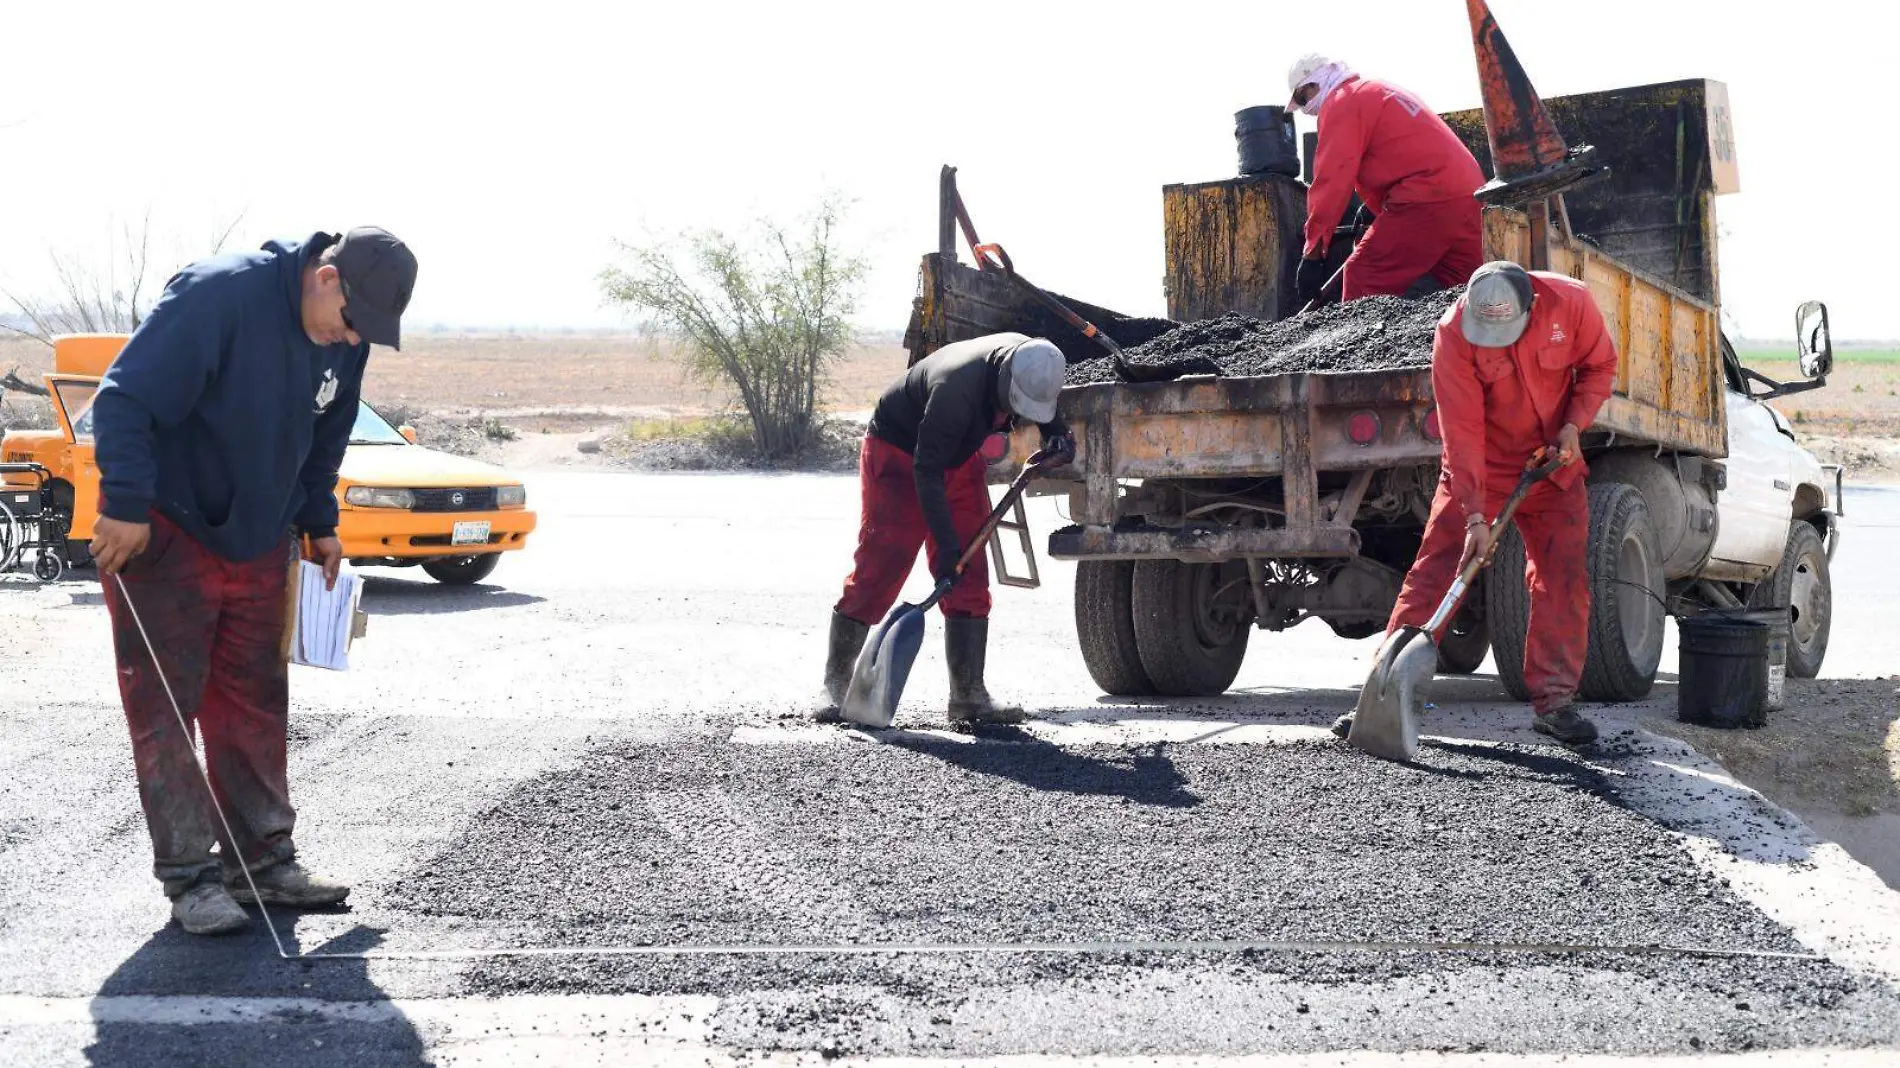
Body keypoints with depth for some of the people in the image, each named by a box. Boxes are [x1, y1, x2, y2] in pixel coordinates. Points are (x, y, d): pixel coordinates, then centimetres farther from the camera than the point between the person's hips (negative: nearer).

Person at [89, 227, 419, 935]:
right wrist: (127, 505, -30)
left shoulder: (347, 343, 0)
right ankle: (189, 876, -1)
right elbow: (125, 399, -25)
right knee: (165, 706, -4)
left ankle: (265, 859, 17)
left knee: (256, 704, 9)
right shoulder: (217, 295, -24)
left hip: (257, 542, 7)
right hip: (163, 532, -7)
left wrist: (320, 524, 11)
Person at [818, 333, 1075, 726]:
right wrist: (947, 544, -34)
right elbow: (926, 471, -33)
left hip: (959, 458, 7)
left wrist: (1057, 433, -8)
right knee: (877, 570, -10)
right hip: (897, 454, -7)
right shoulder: (957, 387, -38)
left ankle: (969, 697, -1)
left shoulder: (1030, 360, -15)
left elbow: (1043, 412, 12)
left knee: (970, 579, -2)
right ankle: (835, 686, 2)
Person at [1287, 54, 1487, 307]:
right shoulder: (1379, 91, 28)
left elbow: (1333, 179, -10)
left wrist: (1313, 252, -10)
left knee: (1363, 280, -5)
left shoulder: (1341, 102, -1)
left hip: (1426, 199, -9)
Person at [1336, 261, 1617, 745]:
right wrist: (1474, 514, -27)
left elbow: (1600, 365, 1)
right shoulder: (1454, 333, -25)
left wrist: (1575, 423, -14)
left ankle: (1553, 701, 5)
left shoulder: (1570, 302, -19)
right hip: (1480, 467, -2)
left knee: (1564, 578, -3)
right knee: (1435, 573, -9)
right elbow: (1462, 430, -24)